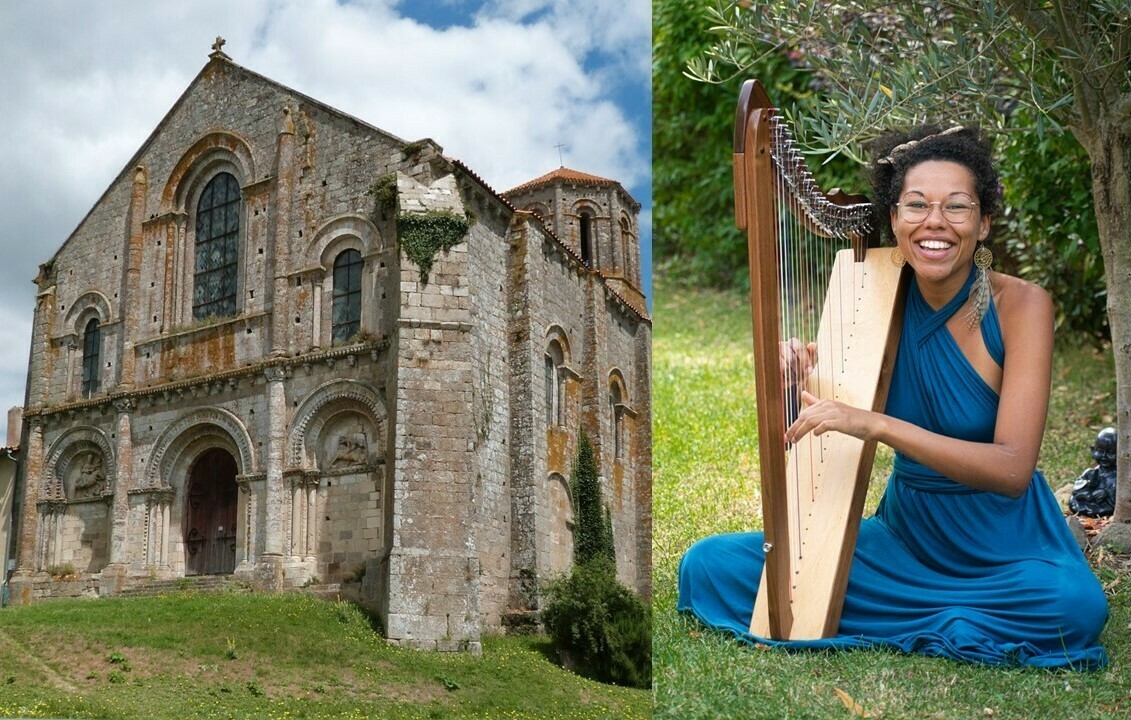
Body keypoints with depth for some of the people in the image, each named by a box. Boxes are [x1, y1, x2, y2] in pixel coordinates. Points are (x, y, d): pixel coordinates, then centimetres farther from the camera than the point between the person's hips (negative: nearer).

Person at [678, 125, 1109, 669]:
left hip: (1004, 544, -3)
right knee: (708, 563, -8)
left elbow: (1013, 468, -24)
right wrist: (797, 375, -23)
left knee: (1076, 606, -37)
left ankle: (895, 623, -10)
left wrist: (877, 425, -36)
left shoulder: (1019, 304, -14)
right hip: (904, 528, 3)